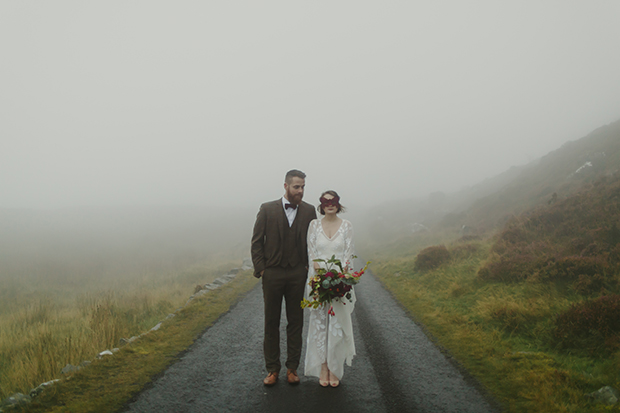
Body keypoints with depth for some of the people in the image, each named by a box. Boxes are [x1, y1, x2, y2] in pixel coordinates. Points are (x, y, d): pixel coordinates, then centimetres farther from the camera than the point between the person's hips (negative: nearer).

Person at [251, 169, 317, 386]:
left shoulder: (309, 211, 2)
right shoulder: (267, 209, -3)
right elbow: (256, 242, 0)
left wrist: (309, 267, 0)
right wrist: (260, 269, -6)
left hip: (297, 274, 1)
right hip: (272, 273, -1)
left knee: (296, 323, 8)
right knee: (271, 323, 7)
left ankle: (292, 368, 20)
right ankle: (273, 369, 19)